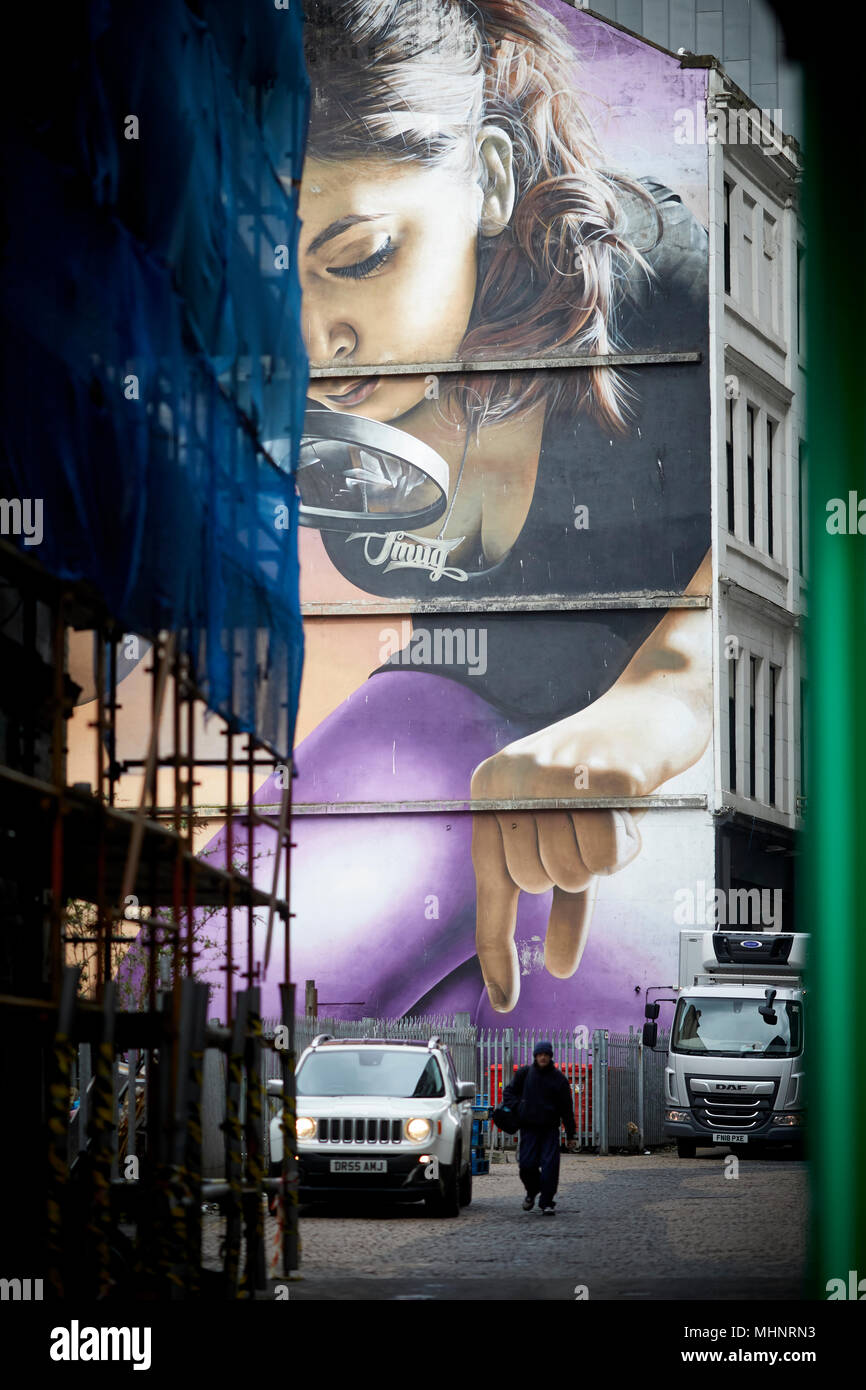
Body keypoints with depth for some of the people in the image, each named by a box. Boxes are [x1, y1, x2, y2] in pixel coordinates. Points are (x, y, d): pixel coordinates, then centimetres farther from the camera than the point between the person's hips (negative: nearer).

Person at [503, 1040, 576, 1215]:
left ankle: (547, 1202, -1)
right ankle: (532, 1192, 27)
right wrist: (516, 1108, -2)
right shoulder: (524, 1074, 6)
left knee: (550, 1165, -10)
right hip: (529, 1128, 1)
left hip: (550, 1128, -1)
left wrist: (570, 1135, 4)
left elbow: (567, 1108, 6)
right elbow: (510, 1092, 19)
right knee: (527, 1164, -3)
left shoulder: (559, 1079, 3)